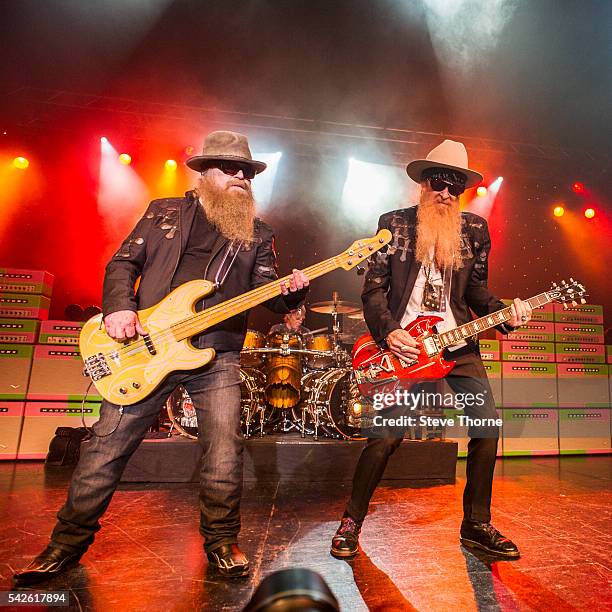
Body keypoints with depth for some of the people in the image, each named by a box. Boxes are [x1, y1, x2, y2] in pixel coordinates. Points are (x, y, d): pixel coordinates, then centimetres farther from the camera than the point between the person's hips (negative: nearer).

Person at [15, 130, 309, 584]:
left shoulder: (257, 234, 14)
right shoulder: (165, 211, 14)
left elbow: (269, 293, 7)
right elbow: (122, 263, 11)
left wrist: (291, 291, -15)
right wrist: (118, 307, -7)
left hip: (217, 354, 0)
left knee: (225, 458, -3)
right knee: (107, 447, 7)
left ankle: (222, 541, 22)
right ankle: (69, 542, 30)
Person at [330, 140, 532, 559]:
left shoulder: (475, 229, 12)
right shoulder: (394, 223, 3)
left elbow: (476, 291, 14)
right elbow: (374, 289, -2)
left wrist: (506, 314, -4)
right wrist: (388, 333, -15)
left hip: (458, 344, 4)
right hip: (404, 343, -4)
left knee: (488, 426, -1)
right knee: (386, 436, -9)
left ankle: (477, 524, 24)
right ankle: (352, 521, 15)